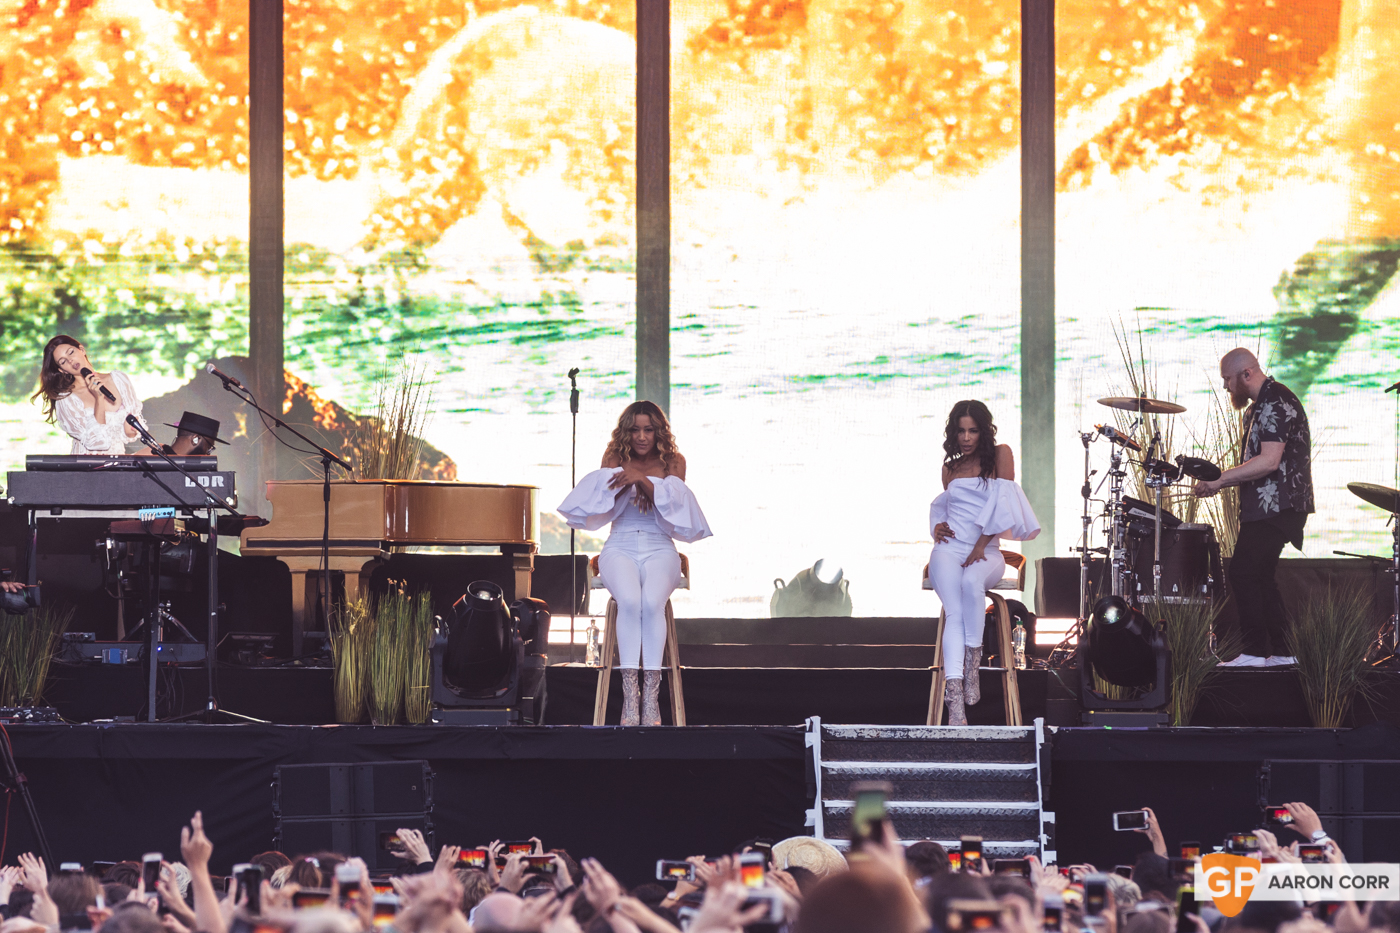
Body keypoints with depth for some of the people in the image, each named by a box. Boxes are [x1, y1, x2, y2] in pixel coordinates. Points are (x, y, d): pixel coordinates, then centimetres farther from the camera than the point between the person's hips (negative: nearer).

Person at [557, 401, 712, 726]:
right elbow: (606, 501, -6)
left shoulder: (673, 462, 8)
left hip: (660, 549, 0)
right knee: (629, 600, -33)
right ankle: (629, 696, -38)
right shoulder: (615, 459, 10)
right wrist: (630, 481, -24)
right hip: (620, 548, 0)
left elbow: (672, 504, -8)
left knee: (652, 601, -33)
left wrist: (642, 480, -24)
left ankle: (651, 697, -36)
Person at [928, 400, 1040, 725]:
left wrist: (980, 546, -11)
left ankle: (973, 660, -25)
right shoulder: (950, 467, 18)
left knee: (972, 581, -39)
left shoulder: (1000, 454, 6)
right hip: (949, 548, 2)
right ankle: (955, 701, -39)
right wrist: (937, 525, 7)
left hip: (987, 551, -2)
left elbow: (1003, 503, -3)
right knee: (954, 613, -25)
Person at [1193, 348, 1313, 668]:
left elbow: (1269, 461, -24)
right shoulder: (1258, 407, 20)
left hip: (1276, 507, -11)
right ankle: (1283, 651, 13)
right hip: (1267, 507, 11)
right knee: (1260, 576, 11)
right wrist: (1220, 479, 12)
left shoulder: (1276, 403, -15)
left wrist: (1221, 478, -19)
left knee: (1243, 572, -12)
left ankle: (1256, 650, -11)